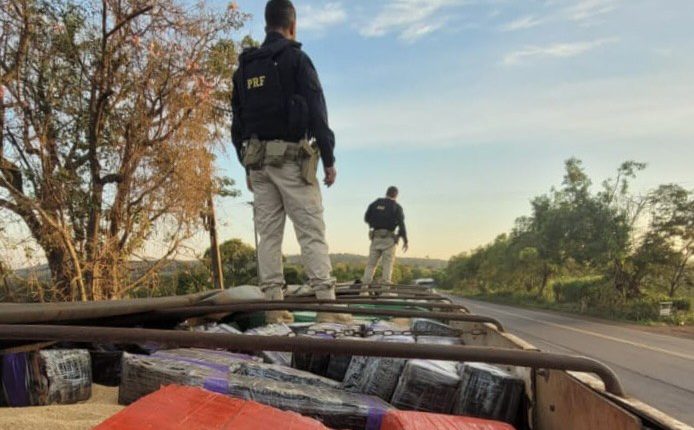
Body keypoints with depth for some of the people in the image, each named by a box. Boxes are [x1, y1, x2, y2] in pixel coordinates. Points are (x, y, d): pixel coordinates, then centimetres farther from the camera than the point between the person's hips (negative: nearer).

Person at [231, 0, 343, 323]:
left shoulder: (244, 68, 16)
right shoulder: (296, 59, -1)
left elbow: (237, 121, 16)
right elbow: (316, 112, -8)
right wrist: (329, 159, -4)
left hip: (257, 159, 5)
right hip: (291, 157, -5)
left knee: (268, 233, 5)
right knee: (312, 232, -6)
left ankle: (273, 305, 4)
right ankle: (327, 304, -10)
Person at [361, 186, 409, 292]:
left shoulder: (375, 203, 9)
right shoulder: (397, 207, 0)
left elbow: (366, 218, 13)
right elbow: (401, 224, -7)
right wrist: (405, 240, -4)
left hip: (376, 237, 3)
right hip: (389, 238, -3)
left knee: (371, 263, 6)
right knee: (388, 263, 0)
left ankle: (364, 286, -1)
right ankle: (385, 286, -8)